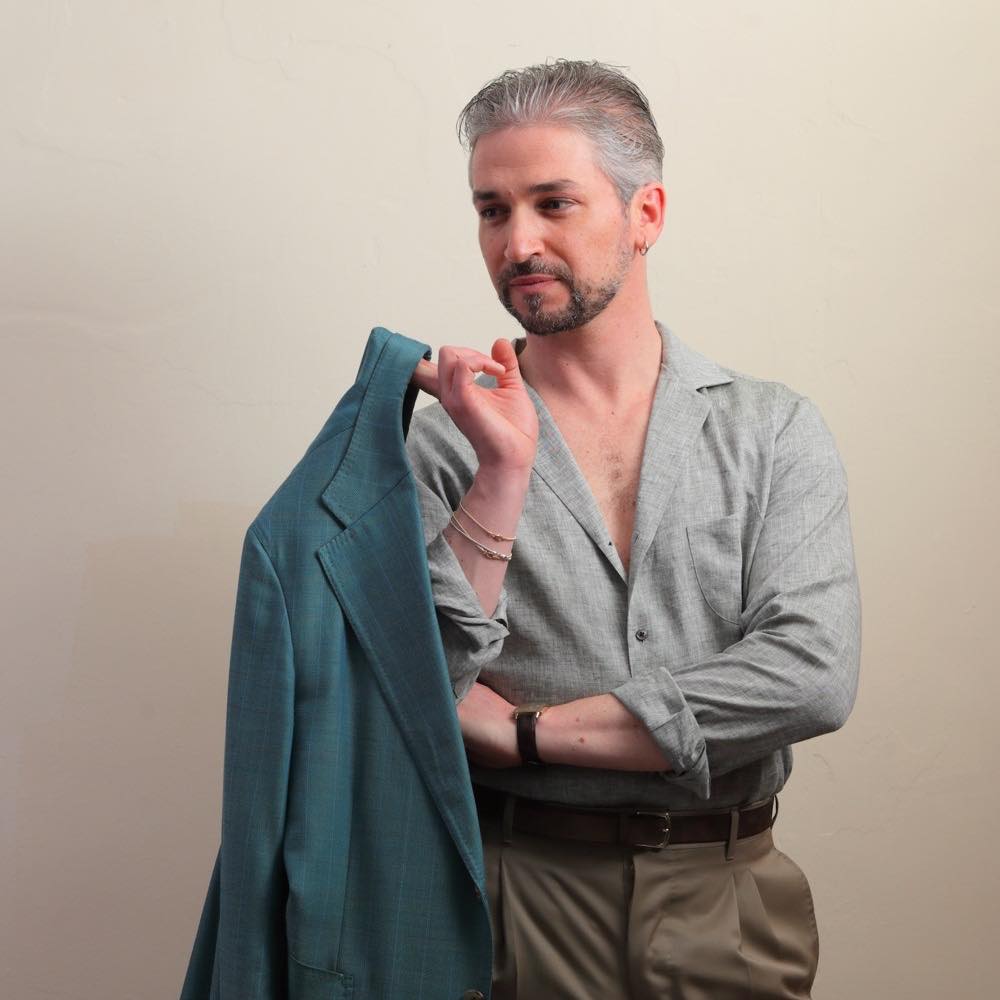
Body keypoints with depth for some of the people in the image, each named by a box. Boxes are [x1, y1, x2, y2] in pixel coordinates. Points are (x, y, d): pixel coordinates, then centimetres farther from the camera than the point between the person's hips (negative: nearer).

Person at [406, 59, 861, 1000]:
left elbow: (812, 674, -14)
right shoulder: (444, 443, -3)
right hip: (516, 897, 0)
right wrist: (501, 472, -20)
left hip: (725, 898, 1)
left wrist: (529, 731, -13)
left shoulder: (773, 429, -2)